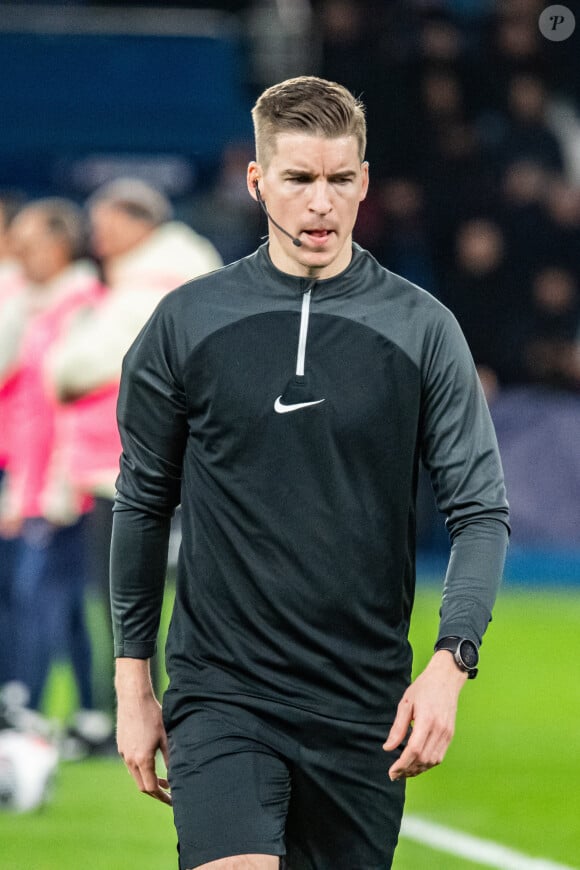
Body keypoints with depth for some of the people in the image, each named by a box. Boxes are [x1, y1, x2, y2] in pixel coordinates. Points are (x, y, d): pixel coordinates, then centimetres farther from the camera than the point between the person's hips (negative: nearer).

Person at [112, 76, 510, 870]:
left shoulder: (421, 328, 0)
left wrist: (451, 662, -16)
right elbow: (143, 505, 9)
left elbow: (482, 511, -1)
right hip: (219, 693, -1)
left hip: (364, 709, 1)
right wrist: (133, 685, 8)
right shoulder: (188, 322, 1)